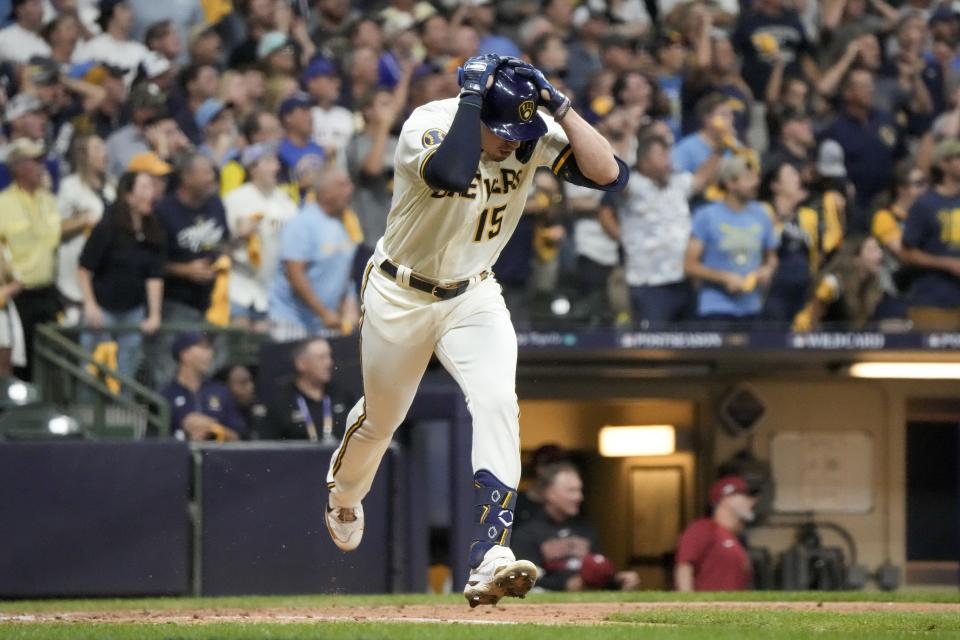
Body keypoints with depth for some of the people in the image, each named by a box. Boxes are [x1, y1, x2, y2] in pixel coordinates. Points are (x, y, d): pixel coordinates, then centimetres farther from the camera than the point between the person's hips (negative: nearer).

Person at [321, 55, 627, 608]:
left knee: (497, 402, -23)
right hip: (400, 297, -2)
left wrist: (559, 105, -32)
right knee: (381, 418, 17)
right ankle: (344, 495, 53)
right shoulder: (429, 125, -28)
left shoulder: (533, 134, -16)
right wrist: (471, 95, -44)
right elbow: (451, 174, -51)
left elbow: (611, 174, -27)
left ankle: (491, 561, -29)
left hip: (474, 297, 2)